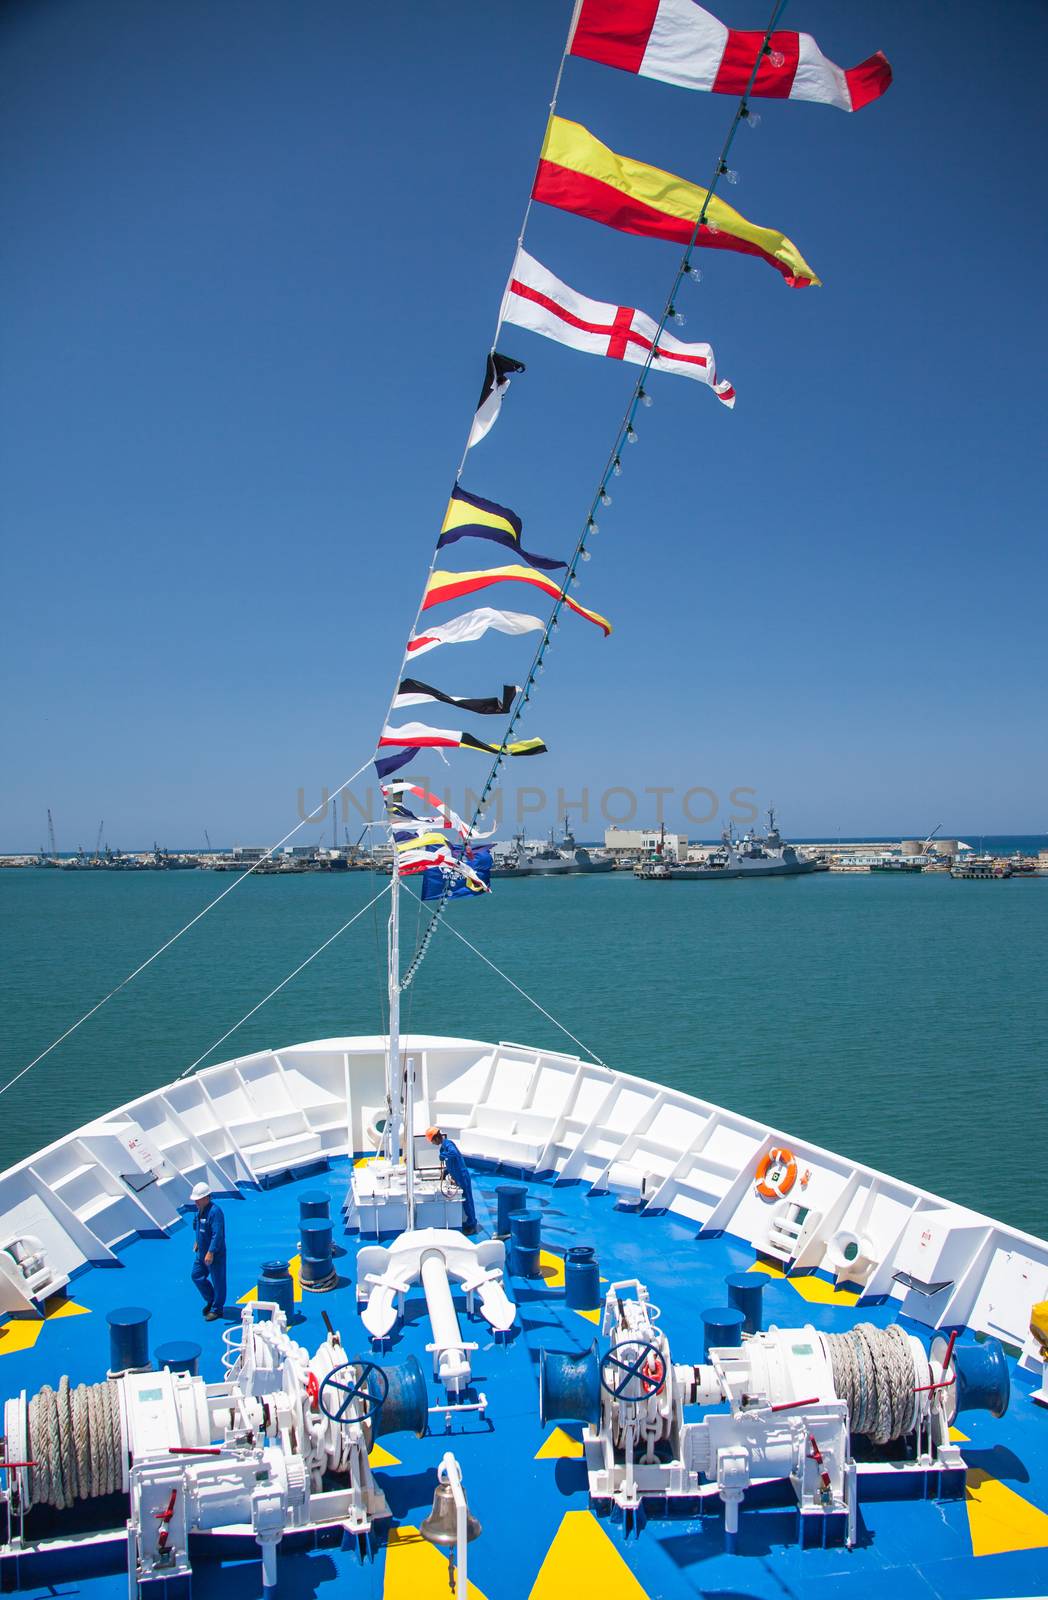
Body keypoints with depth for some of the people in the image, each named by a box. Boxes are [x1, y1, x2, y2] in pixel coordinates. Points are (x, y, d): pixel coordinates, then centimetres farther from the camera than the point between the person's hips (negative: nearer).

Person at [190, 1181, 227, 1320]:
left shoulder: (214, 1212, -25)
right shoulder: (200, 1210, 4)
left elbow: (217, 1235, -29)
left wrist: (211, 1253, -31)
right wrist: (197, 1242, 22)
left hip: (215, 1253, -9)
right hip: (202, 1252, 9)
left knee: (218, 1281, 4)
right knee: (197, 1276, 17)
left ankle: (217, 1309, 18)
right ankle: (210, 1300, 36)